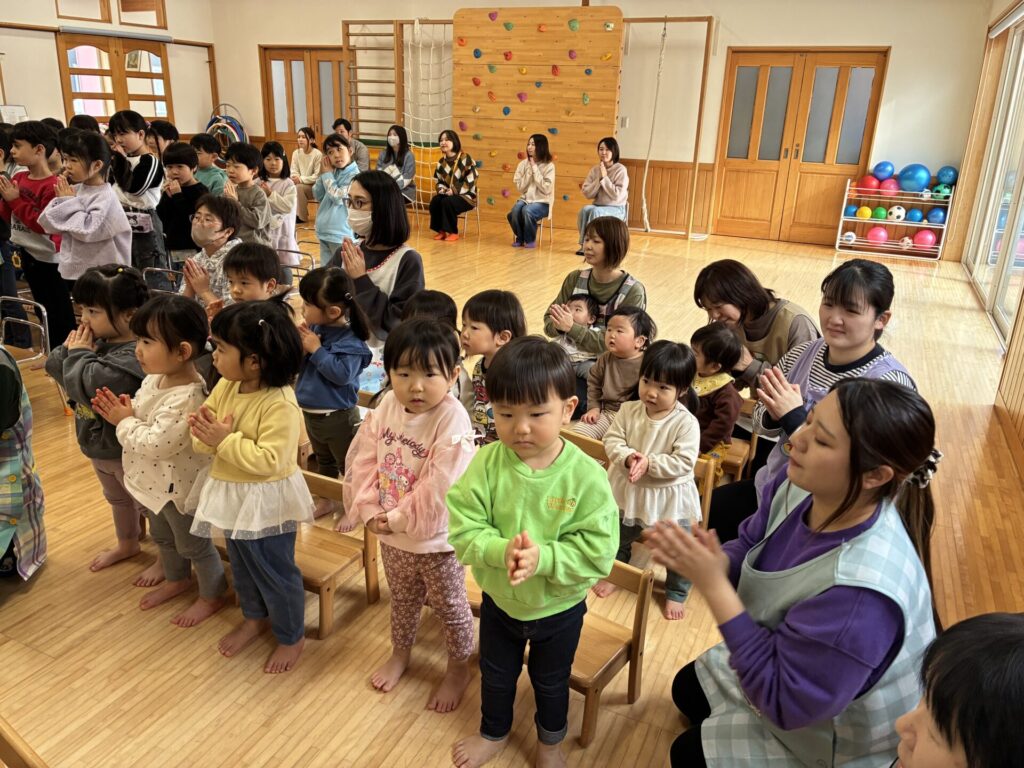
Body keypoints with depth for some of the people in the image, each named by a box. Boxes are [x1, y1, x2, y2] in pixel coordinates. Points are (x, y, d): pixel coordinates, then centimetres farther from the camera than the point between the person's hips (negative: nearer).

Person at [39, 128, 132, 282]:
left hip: (102, 272, -8)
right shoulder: (74, 190, 5)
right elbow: (50, 224, 6)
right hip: (74, 269, 8)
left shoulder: (105, 197, -16)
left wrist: (68, 201, -16)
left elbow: (88, 230, -26)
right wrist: (61, 199, -10)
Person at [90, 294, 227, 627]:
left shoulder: (186, 398, -35)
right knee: (163, 537, 30)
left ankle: (212, 596, 34)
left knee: (193, 544, 12)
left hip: (179, 487, -10)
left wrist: (125, 422, -20)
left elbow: (155, 444, -34)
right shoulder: (154, 378, -5)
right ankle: (177, 580, 54)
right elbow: (144, 414, 10)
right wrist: (122, 411, -11)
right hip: (154, 483, 10)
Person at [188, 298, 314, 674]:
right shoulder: (226, 386, -3)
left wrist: (227, 440, -30)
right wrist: (204, 432, -21)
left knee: (274, 570, 8)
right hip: (232, 494, 8)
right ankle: (255, 617, 50)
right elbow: (205, 435, 2)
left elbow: (269, 460, -31)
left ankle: (292, 637, 30)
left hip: (267, 502, -8)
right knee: (242, 565, 26)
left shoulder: (280, 404, -28)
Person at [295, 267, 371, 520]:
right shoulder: (315, 328, -1)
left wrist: (316, 349, -27)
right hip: (310, 412, 8)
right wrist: (299, 345, -14)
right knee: (323, 461, 27)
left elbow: (341, 373, -33)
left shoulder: (350, 342, -22)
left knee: (347, 464, 12)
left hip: (338, 417, -8)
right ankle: (325, 501, 45)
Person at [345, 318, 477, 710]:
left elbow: (440, 487, -28)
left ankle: (459, 669, 40)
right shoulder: (386, 407, -8)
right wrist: (370, 510, -14)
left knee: (449, 605, 17)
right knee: (402, 599, 28)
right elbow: (362, 460, -4)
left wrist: (399, 518, -22)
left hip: (438, 538, -5)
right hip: (390, 533, 6)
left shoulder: (453, 421, -27)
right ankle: (400, 654, 53)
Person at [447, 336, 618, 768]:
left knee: (551, 682, 26)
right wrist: (501, 550, -38)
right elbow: (463, 531, -20)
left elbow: (597, 553, -26)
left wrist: (543, 558, -38)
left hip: (559, 608, -1)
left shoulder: (586, 475, -27)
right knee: (495, 675, 28)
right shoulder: (486, 464, -21)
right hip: (499, 600, 2)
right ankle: (494, 733, 58)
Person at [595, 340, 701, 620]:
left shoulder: (686, 423, -23)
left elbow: (683, 462, -26)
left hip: (670, 497, -3)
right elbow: (612, 440, -12)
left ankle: (676, 594, 34)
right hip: (628, 491, 3)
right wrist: (627, 458, -31)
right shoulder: (628, 410, -12)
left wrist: (649, 463, -33)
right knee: (617, 539, 23)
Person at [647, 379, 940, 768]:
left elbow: (781, 700, -34)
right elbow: (750, 548, -4)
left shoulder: (861, 591, -44)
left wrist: (713, 586, -37)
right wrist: (709, 561, -27)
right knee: (688, 688, 26)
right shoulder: (801, 484, -21)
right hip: (787, 664, 7)